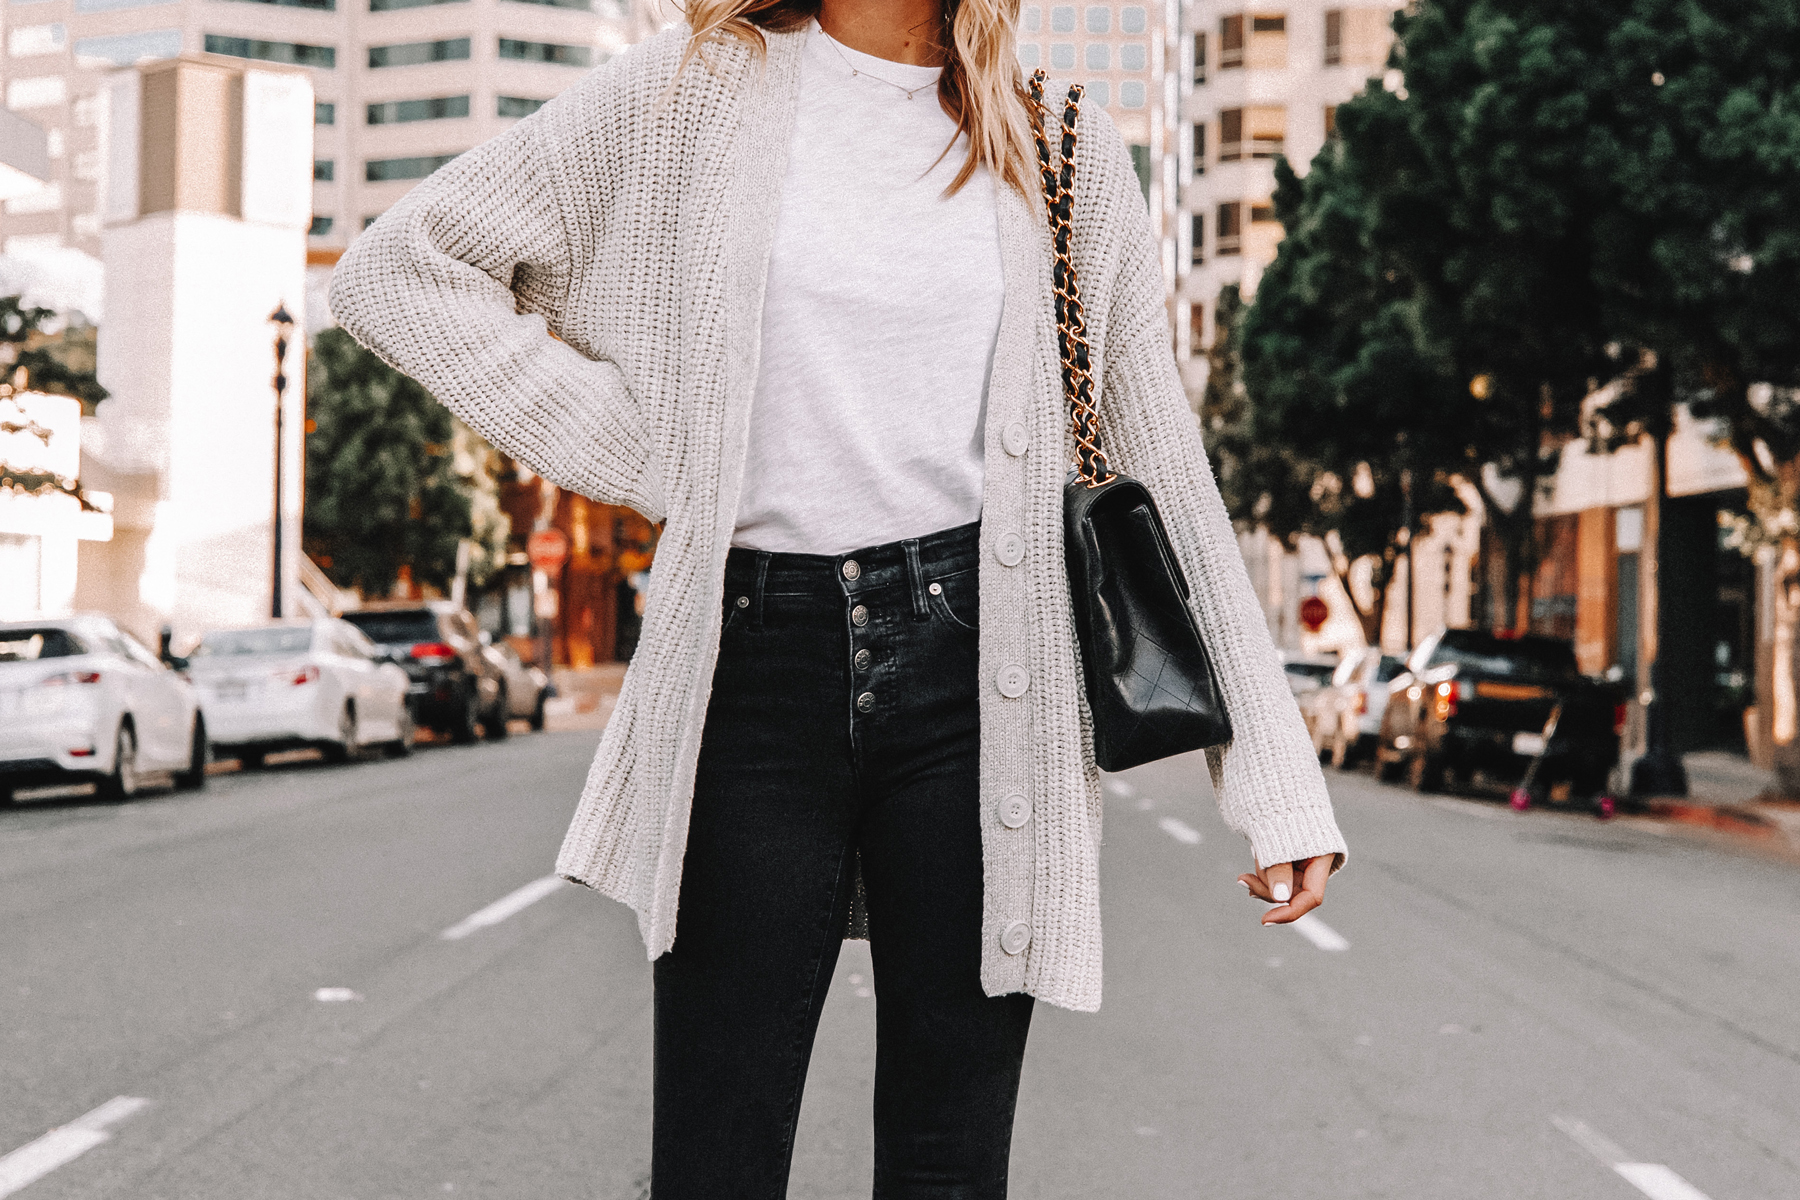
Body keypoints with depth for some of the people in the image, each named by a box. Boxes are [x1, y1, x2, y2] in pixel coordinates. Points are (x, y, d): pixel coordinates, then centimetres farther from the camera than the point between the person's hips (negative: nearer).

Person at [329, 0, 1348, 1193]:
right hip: (755, 657, -1)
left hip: (971, 658, 1)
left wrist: (1276, 778, 6)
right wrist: (641, 456, -2)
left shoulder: (1066, 153, 10)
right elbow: (399, 268, 5)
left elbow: (1164, 467, 10)